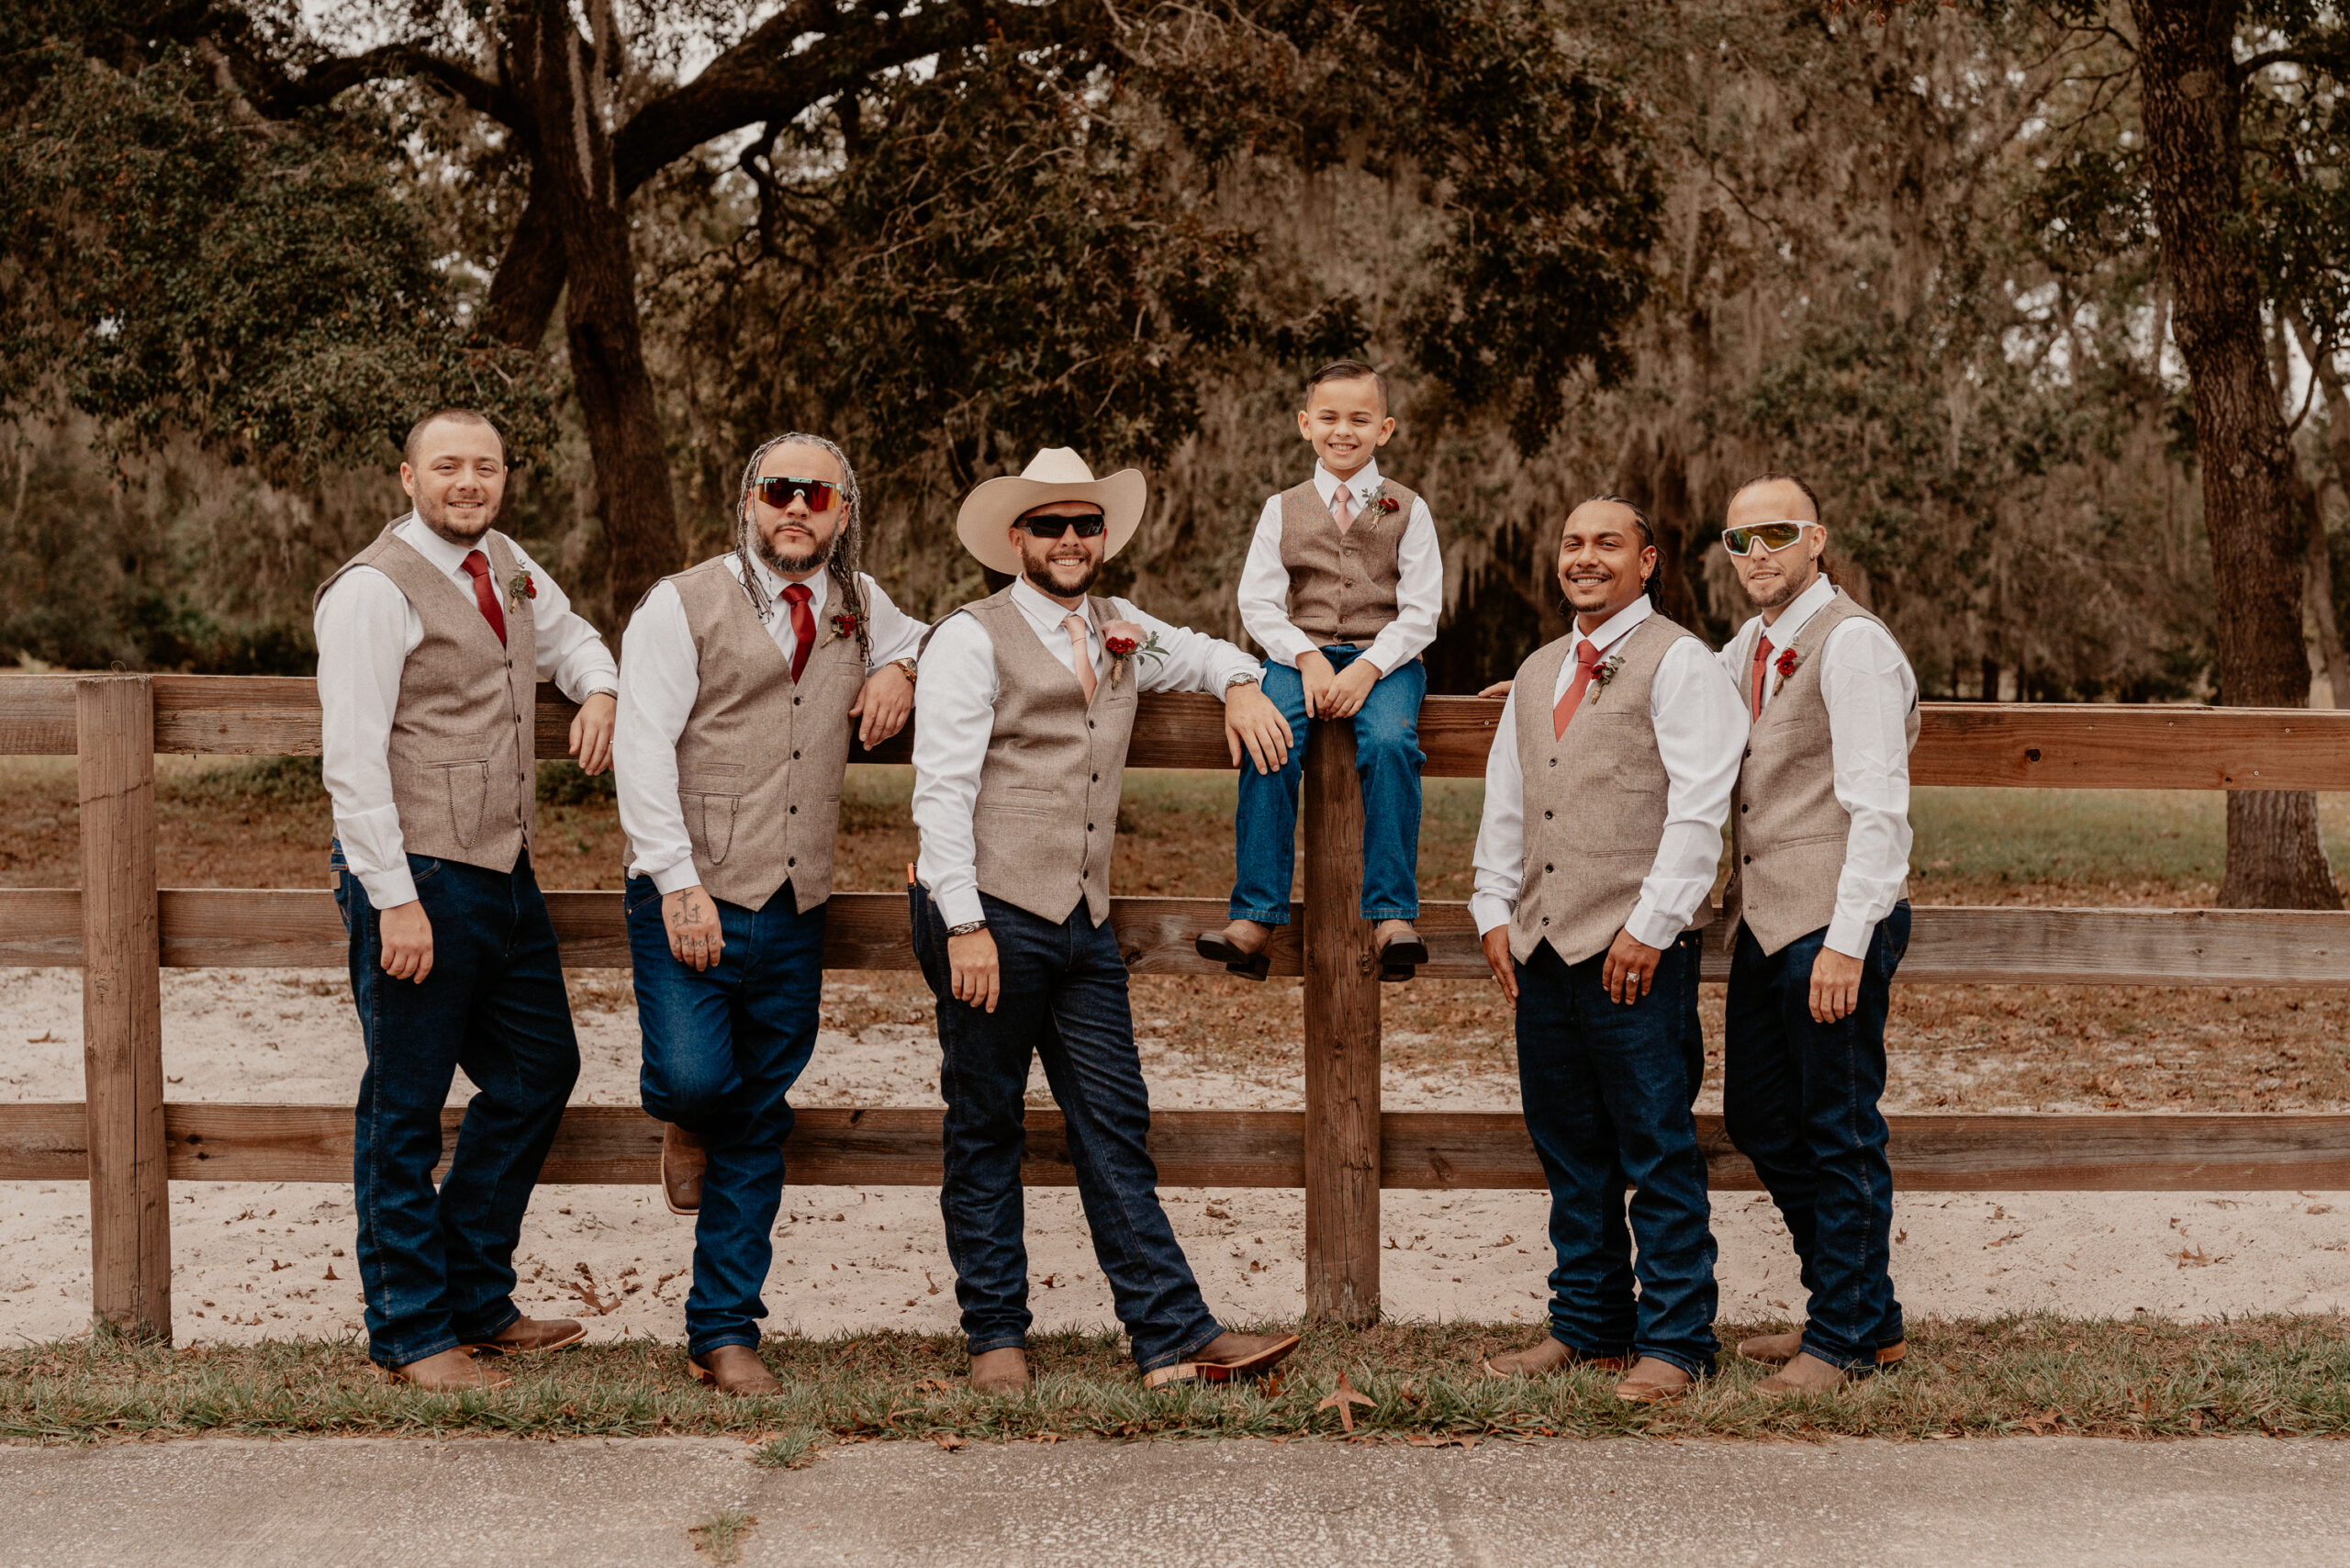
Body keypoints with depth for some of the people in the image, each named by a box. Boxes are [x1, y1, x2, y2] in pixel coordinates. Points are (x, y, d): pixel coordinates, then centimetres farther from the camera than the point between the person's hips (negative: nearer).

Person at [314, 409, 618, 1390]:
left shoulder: (505, 565, 12)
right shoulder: (375, 591, -12)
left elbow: (568, 637, 31)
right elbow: (353, 758, -16)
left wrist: (597, 690, 8)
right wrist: (395, 899, -20)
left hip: (503, 870, 9)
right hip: (417, 880, -9)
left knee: (540, 1068, 15)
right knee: (405, 1109, 1)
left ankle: (476, 1302, 27)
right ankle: (408, 1335, 12)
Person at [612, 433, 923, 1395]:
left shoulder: (858, 605, 13)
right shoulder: (684, 605, -3)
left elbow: (916, 640, 35)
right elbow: (642, 750, -8)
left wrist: (898, 668, 9)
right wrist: (679, 882, -17)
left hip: (795, 910, 4)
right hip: (691, 896, -4)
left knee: (757, 1126, 7)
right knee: (693, 1076, -23)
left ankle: (724, 1335, 17)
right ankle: (686, 1120, 16)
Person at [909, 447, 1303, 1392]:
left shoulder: (1119, 632, 16)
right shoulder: (974, 640, -4)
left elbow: (1203, 652, 37)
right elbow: (941, 792, -10)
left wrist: (1241, 686, 12)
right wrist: (965, 926, -17)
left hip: (1083, 923, 6)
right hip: (991, 917, -6)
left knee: (1114, 1126, 3)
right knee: (985, 1130, 3)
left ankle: (1173, 1339, 1)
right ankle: (995, 1337, 13)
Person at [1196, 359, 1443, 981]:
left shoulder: (1406, 510, 7)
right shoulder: (1283, 510, 12)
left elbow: (1421, 609, 0)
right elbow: (1258, 602, 6)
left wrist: (1368, 668, -16)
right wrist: (1307, 659, -12)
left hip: (1385, 655, -1)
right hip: (1300, 653, 1)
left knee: (1390, 743, -33)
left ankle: (1392, 918, -31)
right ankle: (1254, 921, -29)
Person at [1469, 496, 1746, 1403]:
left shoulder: (1679, 663, -3)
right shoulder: (1536, 674, 20)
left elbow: (1698, 810, -10)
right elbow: (1504, 805, 22)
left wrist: (1649, 926, -15)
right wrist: (1495, 911, 10)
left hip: (1636, 952, -7)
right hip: (1542, 950, 7)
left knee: (1658, 1155, -3)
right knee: (1569, 1153, 12)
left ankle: (1673, 1343, 3)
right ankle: (1586, 1325, 22)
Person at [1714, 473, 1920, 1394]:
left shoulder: (1852, 643, -12)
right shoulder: (1749, 647, 14)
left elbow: (1878, 808, -17)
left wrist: (1846, 941, -22)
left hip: (1834, 921, -9)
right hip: (1764, 920, 9)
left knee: (1839, 1134, 0)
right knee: (1760, 1120, 14)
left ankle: (1848, 1336, 13)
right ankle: (1862, 1315, 27)